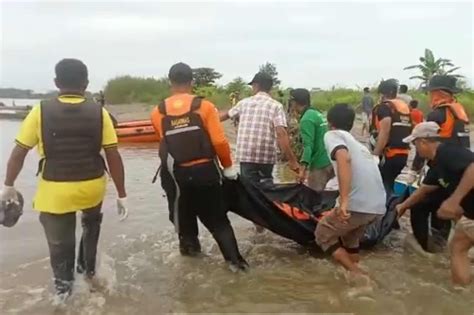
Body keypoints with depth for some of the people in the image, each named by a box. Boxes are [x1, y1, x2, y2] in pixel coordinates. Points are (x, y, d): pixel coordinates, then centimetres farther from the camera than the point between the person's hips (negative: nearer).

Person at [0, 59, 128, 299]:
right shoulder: (99, 113, -5)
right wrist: (122, 194, 2)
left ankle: (64, 291, 27)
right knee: (91, 223, 33)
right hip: (92, 187, 2)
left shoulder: (41, 111, -5)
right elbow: (113, 157, -6)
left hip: (54, 190, -1)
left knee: (60, 244, 16)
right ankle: (88, 270, 38)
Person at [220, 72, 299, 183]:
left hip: (246, 156, 1)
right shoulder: (276, 106, 0)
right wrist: (292, 160, -14)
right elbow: (281, 134, -13)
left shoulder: (244, 103, 10)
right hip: (267, 157, -1)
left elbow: (226, 114, 28)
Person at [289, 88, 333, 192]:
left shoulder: (307, 119, -14)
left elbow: (308, 145, -25)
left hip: (320, 165, -9)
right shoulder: (318, 114, 13)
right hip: (329, 162, 9)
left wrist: (303, 168, -34)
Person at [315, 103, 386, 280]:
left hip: (358, 204, -8)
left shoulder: (332, 135, 4)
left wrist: (344, 200, -24)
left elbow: (344, 158, -18)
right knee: (349, 237, 31)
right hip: (379, 206, 8)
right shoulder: (357, 143, 28)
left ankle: (358, 276, 7)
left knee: (323, 235, 15)